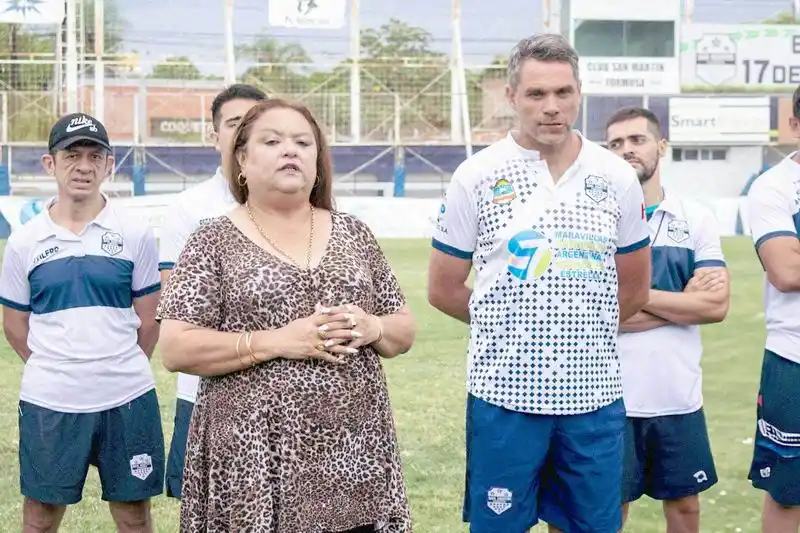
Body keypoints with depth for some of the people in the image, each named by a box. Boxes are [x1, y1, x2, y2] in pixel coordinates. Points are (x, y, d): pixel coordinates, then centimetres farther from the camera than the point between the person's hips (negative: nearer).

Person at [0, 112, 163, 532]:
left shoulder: (135, 234, -1)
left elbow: (148, 318, 5)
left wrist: (120, 372, 8)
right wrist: (54, 371, 10)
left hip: (127, 401, 0)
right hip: (47, 403, 1)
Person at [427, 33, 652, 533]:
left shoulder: (617, 177, 3)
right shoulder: (477, 177, -4)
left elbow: (634, 290, 13)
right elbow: (444, 290, 2)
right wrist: (509, 328, 9)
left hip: (595, 396, 2)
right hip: (504, 393, -2)